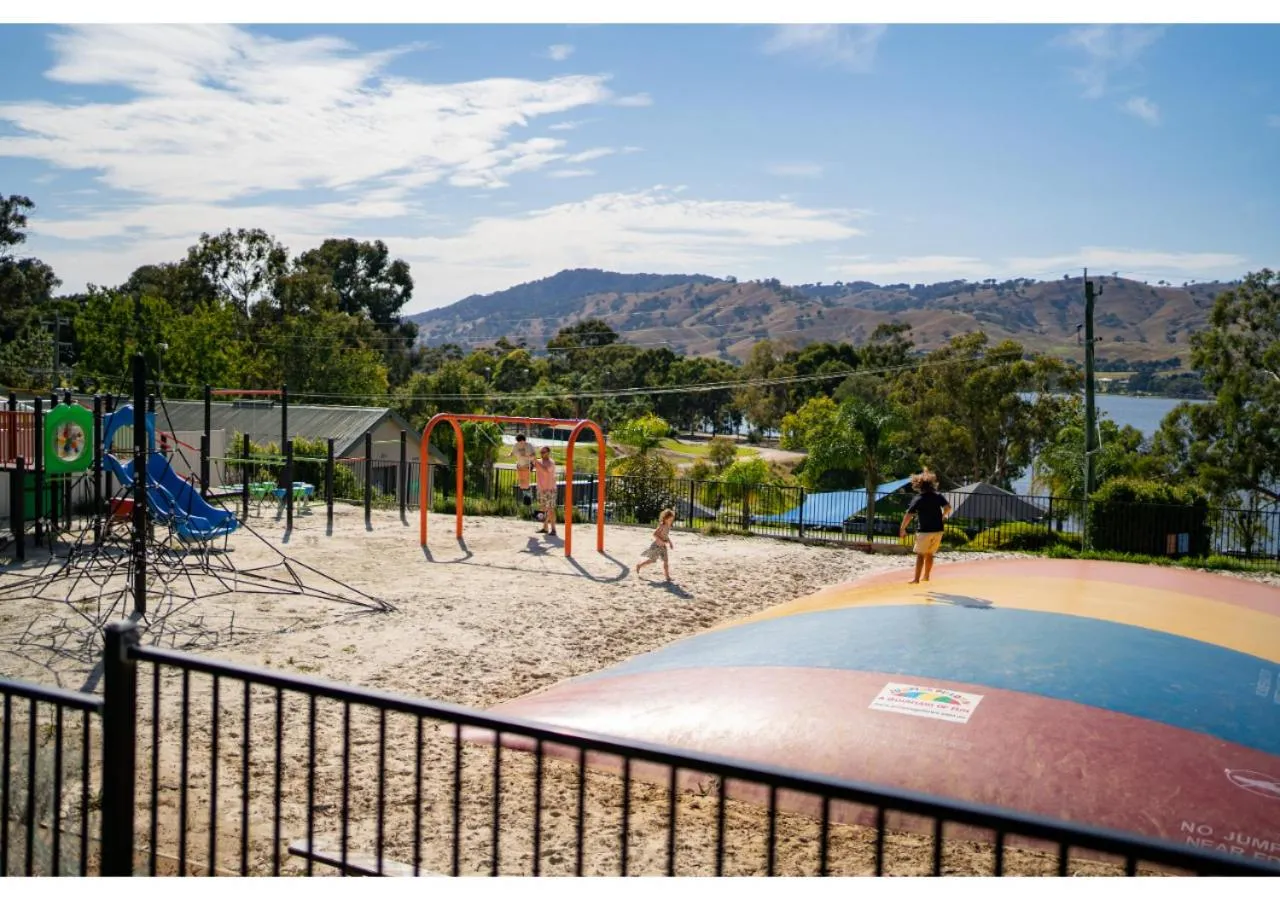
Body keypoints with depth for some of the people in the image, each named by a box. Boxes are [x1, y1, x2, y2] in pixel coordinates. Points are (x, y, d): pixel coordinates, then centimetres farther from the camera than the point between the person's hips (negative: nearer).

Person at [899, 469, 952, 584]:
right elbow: (948, 507, -9)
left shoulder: (917, 498, -9)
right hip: (938, 530, 4)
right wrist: (943, 516, 12)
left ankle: (916, 579, -1)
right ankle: (926, 576, 25)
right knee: (930, 554, 17)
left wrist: (902, 528, -6)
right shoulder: (938, 496, 1)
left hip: (924, 531, -4)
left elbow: (908, 515, -14)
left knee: (920, 554, 3)